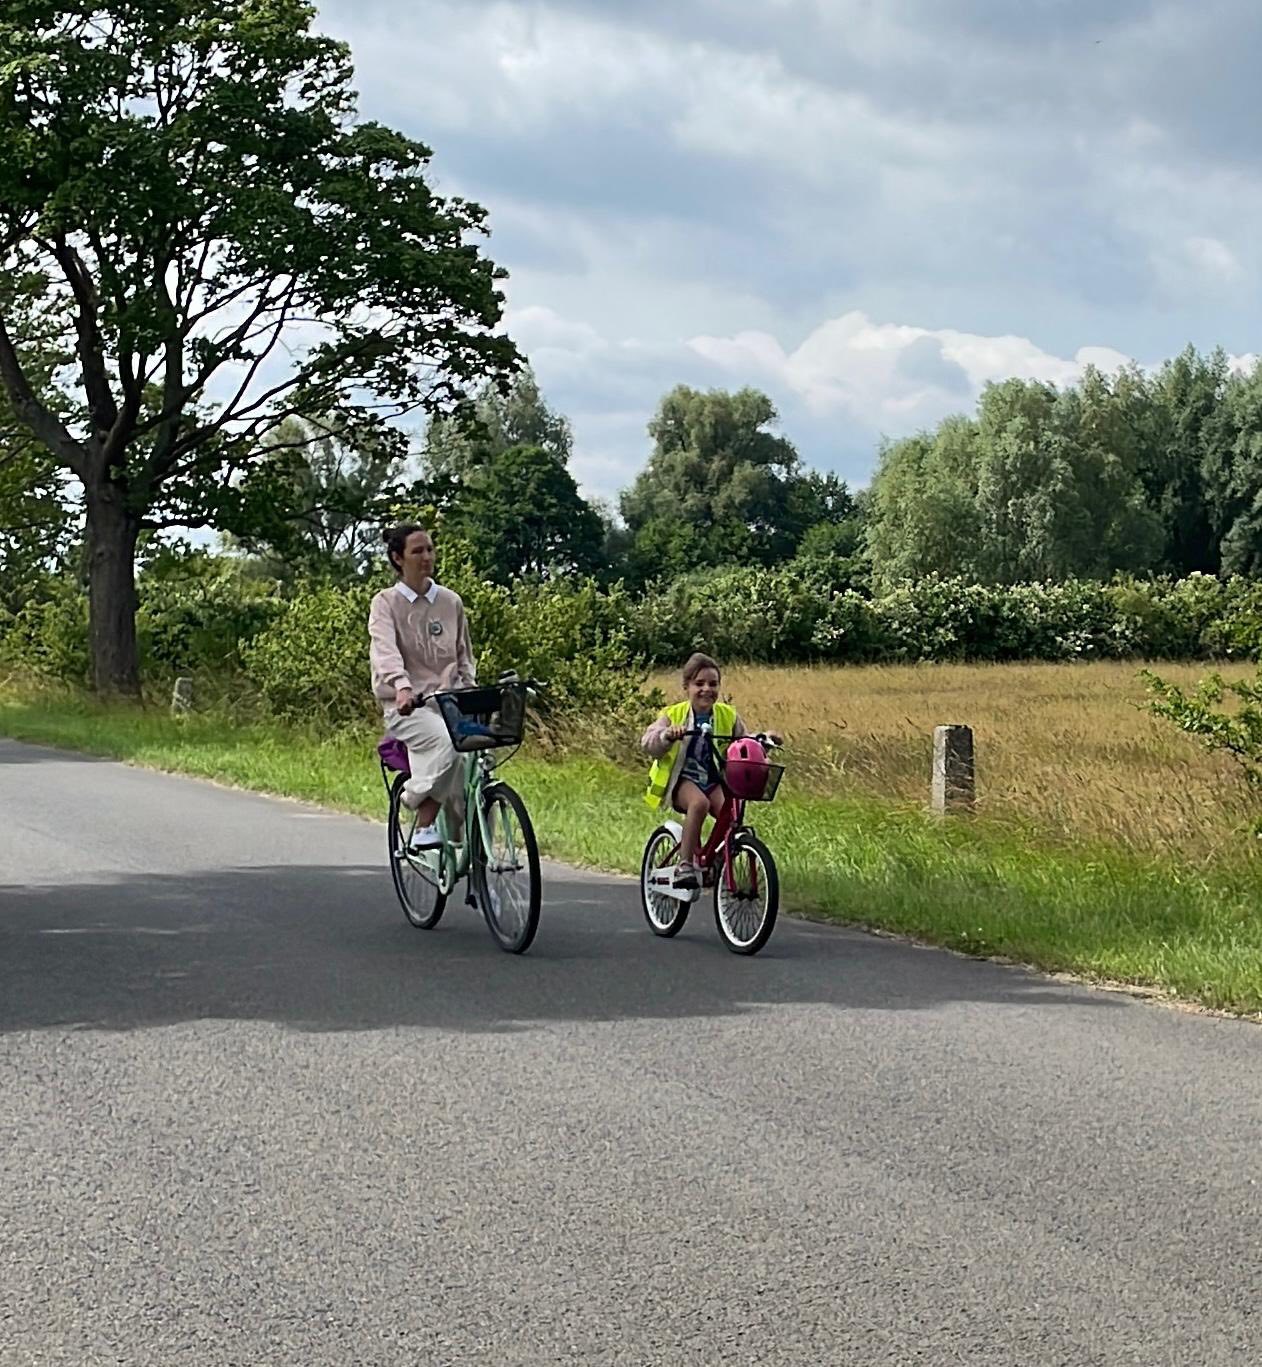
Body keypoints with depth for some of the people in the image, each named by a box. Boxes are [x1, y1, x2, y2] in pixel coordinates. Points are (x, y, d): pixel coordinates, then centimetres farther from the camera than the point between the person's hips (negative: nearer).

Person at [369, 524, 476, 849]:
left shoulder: (451, 602, 13)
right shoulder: (386, 603, -1)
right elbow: (384, 650, -19)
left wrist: (470, 691, -1)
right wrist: (402, 687, -38)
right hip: (406, 706, -4)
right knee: (445, 741, -35)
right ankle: (424, 827, -19)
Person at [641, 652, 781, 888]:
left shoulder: (728, 716, 8)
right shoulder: (674, 715, -2)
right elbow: (648, 742, -12)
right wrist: (667, 735, -33)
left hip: (715, 781, 3)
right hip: (682, 779, -3)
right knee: (699, 803, -36)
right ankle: (685, 865, -31)